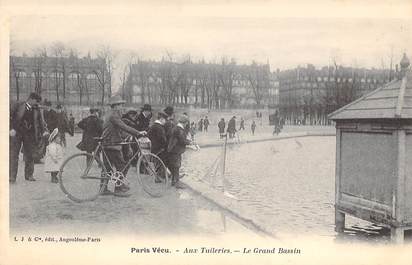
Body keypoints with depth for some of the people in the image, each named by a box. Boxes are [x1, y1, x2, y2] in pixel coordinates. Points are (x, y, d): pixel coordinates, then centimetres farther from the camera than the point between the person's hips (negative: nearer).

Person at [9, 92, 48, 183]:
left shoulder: (36, 110, 14)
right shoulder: (17, 106, 4)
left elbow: (41, 122, 9)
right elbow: (9, 117, -1)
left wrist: (44, 131, -10)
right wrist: (11, 129, -13)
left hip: (29, 134, 3)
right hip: (16, 132, -3)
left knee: (29, 155, 4)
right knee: (13, 154, -6)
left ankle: (29, 175, 15)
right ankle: (12, 176, -4)